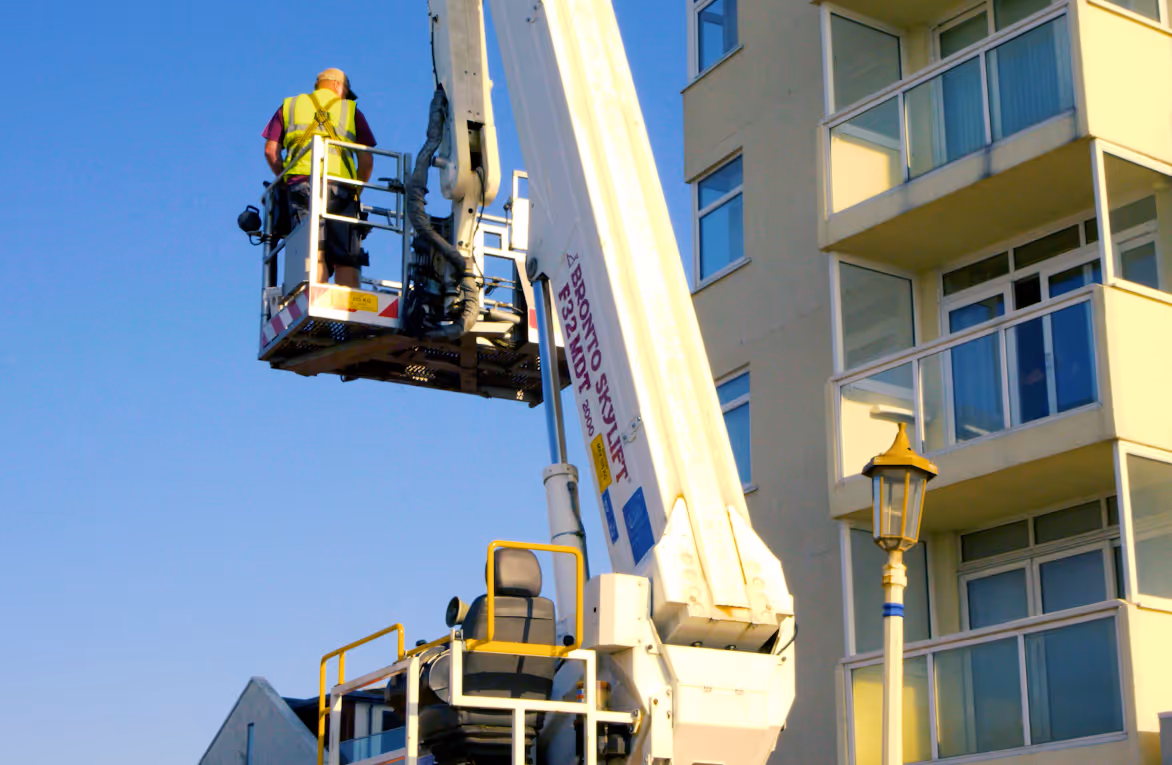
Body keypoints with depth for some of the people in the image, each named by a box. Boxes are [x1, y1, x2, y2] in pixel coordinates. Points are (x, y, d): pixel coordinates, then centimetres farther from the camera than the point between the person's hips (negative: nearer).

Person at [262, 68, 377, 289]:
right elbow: (366, 160, 12)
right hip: (339, 186, -1)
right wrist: (356, 192, 21)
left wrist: (285, 181, 23)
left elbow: (270, 150, 14)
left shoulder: (289, 106, 25)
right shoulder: (350, 109, 21)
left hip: (300, 182, 1)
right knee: (346, 259, -2)